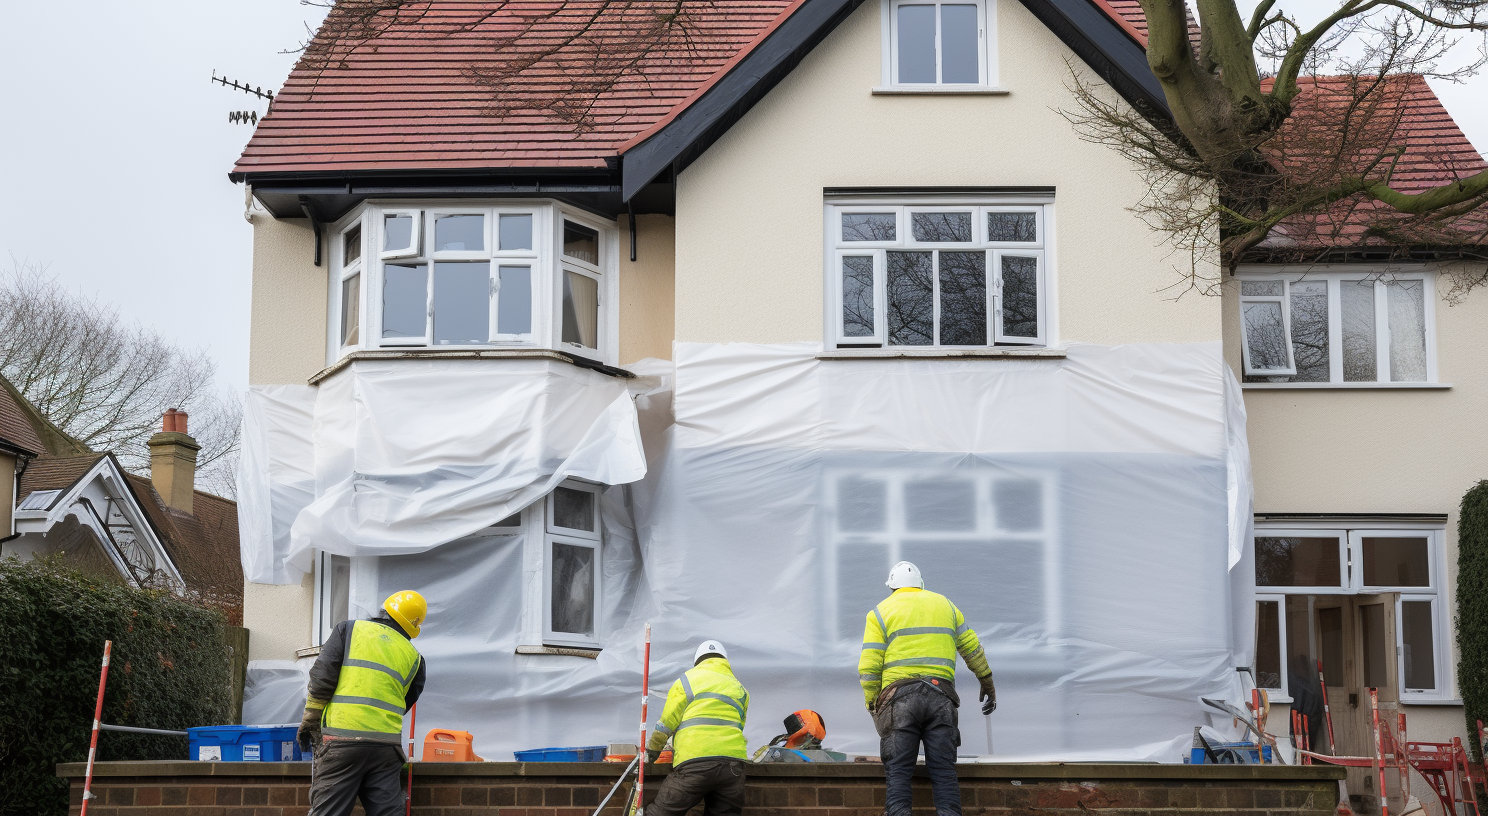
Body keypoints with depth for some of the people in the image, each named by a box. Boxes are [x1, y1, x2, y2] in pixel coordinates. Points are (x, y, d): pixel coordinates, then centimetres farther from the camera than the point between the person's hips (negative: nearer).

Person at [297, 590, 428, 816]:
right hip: (386, 743, 2)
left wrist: (310, 720, 7)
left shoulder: (349, 629, 8)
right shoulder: (414, 658, 15)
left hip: (342, 739, -2)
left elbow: (322, 676, 0)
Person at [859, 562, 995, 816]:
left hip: (899, 699, -2)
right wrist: (988, 684, 35)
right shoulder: (945, 605, 19)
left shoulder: (880, 612, 9)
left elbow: (868, 668, 0)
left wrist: (873, 705, 7)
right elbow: (973, 650, 24)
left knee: (897, 771, -3)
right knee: (943, 770, 1)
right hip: (940, 697, 2)